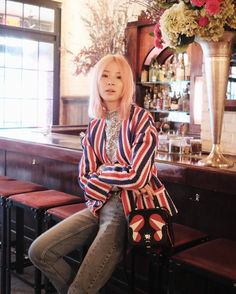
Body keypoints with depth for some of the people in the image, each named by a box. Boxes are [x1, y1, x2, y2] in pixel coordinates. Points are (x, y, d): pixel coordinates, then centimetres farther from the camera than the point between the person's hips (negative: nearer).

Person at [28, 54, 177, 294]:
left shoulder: (141, 120, -10)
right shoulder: (94, 127, 8)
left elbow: (137, 176, -20)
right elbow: (85, 178, 1)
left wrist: (102, 173, -5)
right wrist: (119, 179, -15)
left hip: (132, 209, -6)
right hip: (100, 205, 6)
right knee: (39, 252, -4)